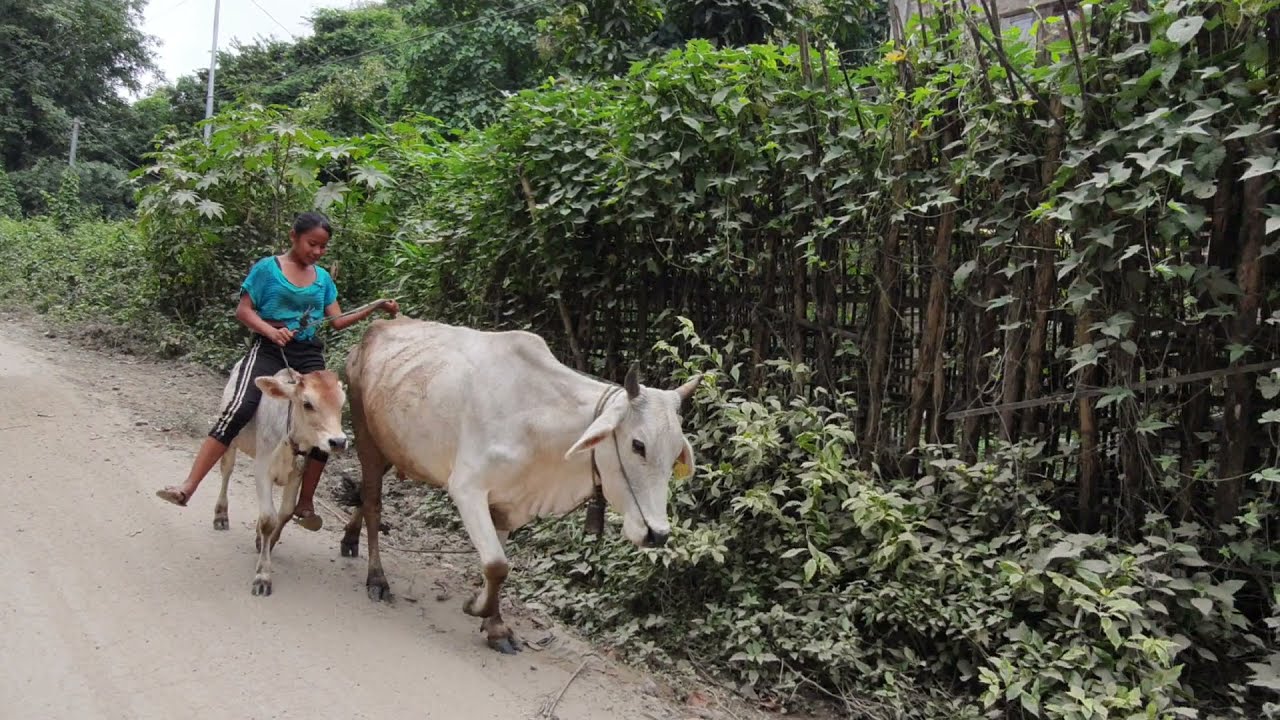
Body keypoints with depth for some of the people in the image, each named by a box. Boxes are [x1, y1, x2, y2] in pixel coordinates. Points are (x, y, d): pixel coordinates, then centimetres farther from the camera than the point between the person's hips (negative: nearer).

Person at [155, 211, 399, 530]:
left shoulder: (323, 278, 14)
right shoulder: (267, 268, 1)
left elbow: (338, 321, 12)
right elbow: (243, 310, -1)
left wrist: (376, 307, 2)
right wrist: (272, 331, -18)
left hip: (308, 354, 4)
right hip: (269, 348, -4)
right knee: (239, 409, -25)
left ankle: (305, 503, 9)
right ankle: (188, 487, -23)